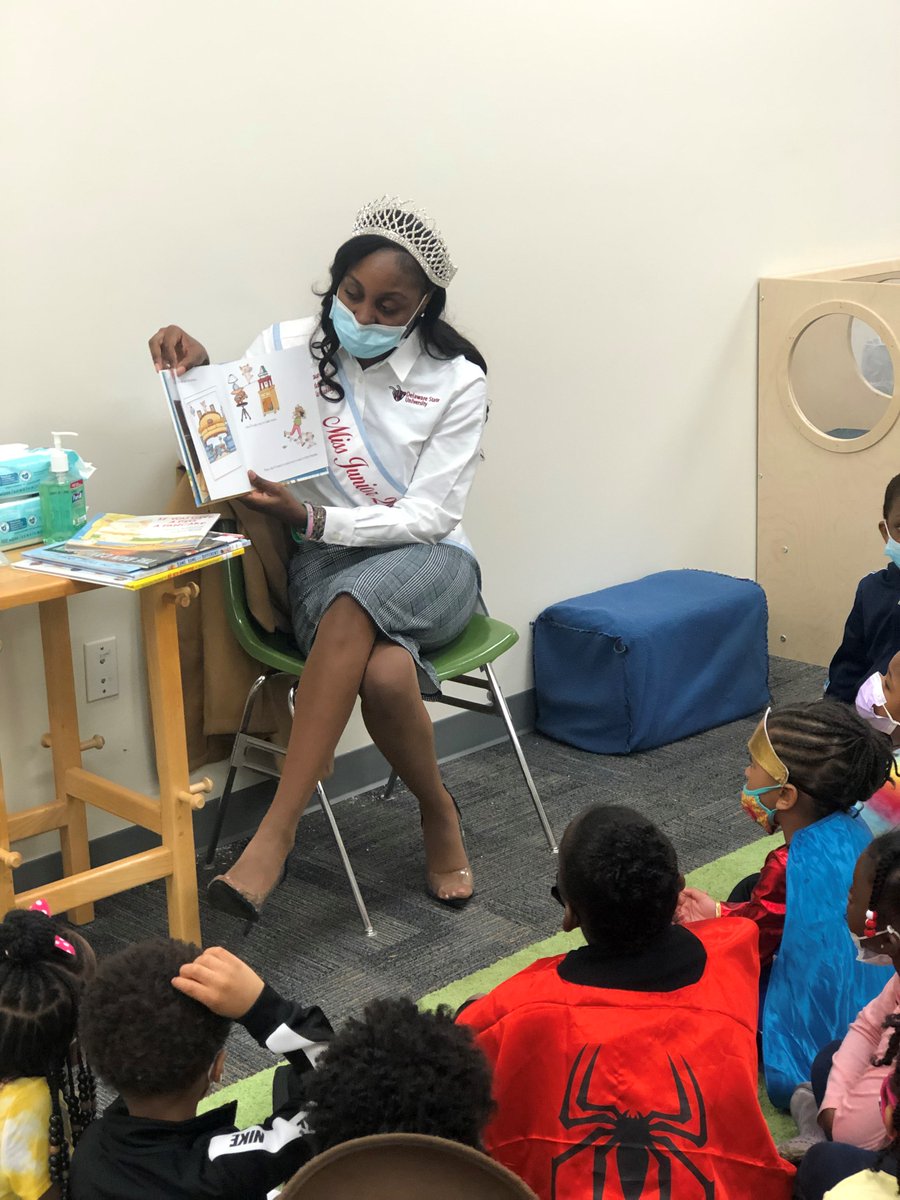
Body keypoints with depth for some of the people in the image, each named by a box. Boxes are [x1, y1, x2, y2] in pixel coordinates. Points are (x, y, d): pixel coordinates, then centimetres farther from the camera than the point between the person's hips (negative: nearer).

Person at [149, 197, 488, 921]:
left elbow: (429, 517, -10)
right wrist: (197, 375, -19)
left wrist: (311, 519, -24)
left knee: (356, 601, -39)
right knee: (385, 675, -35)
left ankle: (278, 829, -31)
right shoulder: (290, 347, 0)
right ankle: (439, 816, -7)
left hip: (429, 563, -1)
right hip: (327, 563, 1)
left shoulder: (456, 381, -4)